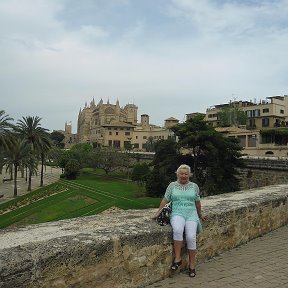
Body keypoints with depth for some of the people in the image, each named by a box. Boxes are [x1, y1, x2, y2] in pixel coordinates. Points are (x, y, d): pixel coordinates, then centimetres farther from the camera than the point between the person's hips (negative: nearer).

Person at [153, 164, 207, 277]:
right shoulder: (172, 185, 10)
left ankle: (192, 265, -6)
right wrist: (158, 212, 5)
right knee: (177, 230, -33)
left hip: (191, 214, 1)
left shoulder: (194, 186, 12)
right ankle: (177, 258, -20)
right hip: (177, 213, -1)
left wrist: (200, 214, 29)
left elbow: (197, 202, 22)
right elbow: (165, 200, 10)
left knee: (191, 237, -21)